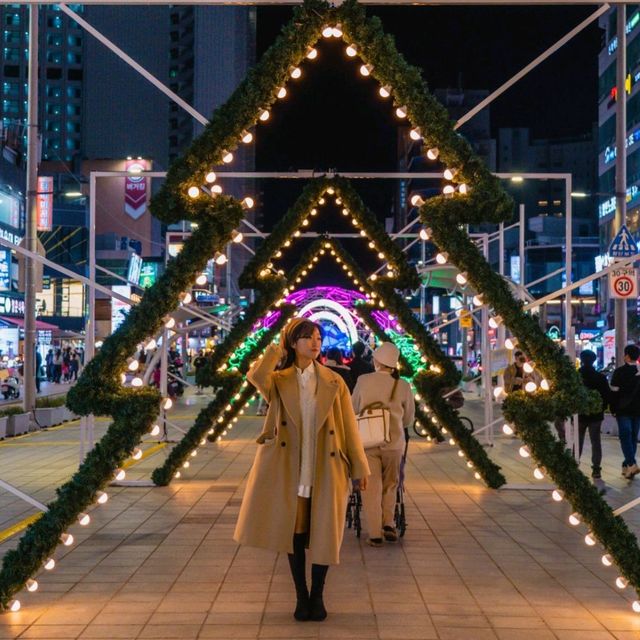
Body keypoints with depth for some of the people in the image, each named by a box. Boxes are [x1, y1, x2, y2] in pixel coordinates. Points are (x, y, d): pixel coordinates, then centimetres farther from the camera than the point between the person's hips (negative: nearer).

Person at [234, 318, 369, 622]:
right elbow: (255, 377, -22)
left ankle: (317, 596, 20)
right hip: (291, 469, 0)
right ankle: (301, 596, 21)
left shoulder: (334, 382, 2)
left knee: (323, 535, 4)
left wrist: (360, 467, 3)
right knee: (294, 533, 7)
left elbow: (348, 426, 3)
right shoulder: (278, 380, 2)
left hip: (326, 470, 0)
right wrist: (277, 350, -9)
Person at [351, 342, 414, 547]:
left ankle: (375, 534, 5)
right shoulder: (402, 386, -4)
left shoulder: (364, 381, -6)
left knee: (371, 489, 6)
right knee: (390, 486, 19)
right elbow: (408, 419, 6)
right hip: (394, 443, 1)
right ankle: (388, 524, 8)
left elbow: (353, 411, 5)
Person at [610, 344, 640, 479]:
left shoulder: (619, 372, -10)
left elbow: (614, 391, -9)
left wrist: (613, 408, 1)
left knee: (625, 436, -5)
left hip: (623, 409, -4)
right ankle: (627, 465, 16)